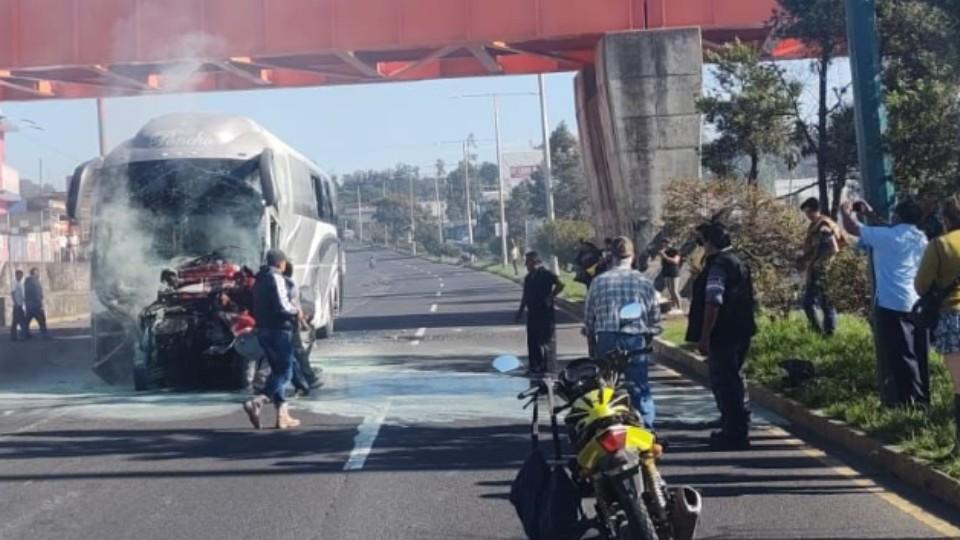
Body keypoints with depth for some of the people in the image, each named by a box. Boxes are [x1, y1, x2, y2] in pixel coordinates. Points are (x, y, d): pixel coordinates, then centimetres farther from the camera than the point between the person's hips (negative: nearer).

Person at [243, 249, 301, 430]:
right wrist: (296, 311, -2)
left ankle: (283, 415, 12)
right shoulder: (276, 278, -12)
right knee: (285, 372, -6)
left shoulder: (259, 279, 15)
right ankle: (257, 402, -24)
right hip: (279, 330, -9)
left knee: (277, 371, 14)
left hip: (263, 331, 9)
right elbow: (282, 306, -22)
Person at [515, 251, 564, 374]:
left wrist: (551, 297, -17)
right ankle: (534, 365, 16)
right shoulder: (529, 277, 15)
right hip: (532, 313, 8)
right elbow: (525, 295, 22)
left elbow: (560, 285, -19)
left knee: (545, 341, -6)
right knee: (532, 341, 9)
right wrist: (521, 310, 20)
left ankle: (546, 366, -3)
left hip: (545, 312, -8)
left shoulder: (547, 275, -9)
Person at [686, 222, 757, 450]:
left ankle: (734, 435, -6)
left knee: (725, 383, -6)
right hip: (740, 333, 10)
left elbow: (713, 303, -23)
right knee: (734, 381, 19)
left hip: (723, 336, -10)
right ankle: (737, 430, 28)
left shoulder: (718, 266, -16)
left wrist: (704, 337, -21)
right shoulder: (737, 263, 16)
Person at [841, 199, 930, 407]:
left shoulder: (889, 236, -11)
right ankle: (921, 399, 15)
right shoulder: (921, 238, 9)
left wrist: (846, 212, 17)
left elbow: (852, 228, -3)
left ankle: (903, 400, -5)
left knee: (897, 356, -3)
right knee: (917, 356, 11)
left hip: (892, 304, -7)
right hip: (918, 305, 7)